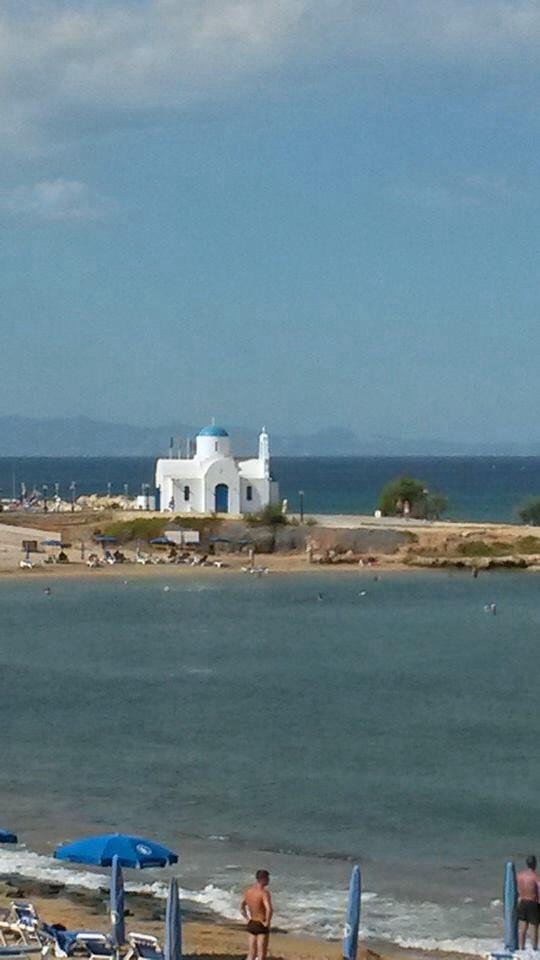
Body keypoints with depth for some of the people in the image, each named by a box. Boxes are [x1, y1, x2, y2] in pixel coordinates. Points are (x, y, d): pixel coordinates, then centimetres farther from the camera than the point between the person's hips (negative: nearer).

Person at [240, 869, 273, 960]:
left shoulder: (248, 891, 6)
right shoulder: (264, 892, -18)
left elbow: (242, 907, 16)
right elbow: (269, 909, -32)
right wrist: (267, 922, -19)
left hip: (251, 924, 7)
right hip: (261, 926, -7)